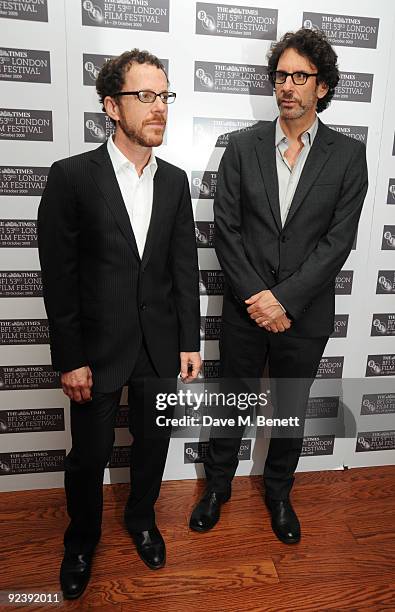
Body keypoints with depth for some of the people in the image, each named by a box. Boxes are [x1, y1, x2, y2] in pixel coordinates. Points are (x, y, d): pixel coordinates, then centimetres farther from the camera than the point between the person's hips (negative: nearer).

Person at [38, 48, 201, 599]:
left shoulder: (175, 181, 4)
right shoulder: (72, 176, -9)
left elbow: (185, 267, 4)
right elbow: (58, 277, -9)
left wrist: (190, 341, 2)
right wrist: (69, 360, -9)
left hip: (161, 346, 4)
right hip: (99, 347, -3)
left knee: (152, 443, 19)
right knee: (90, 455, 13)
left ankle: (141, 519, 48)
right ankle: (82, 540, 44)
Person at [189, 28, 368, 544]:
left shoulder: (348, 156, -1)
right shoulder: (243, 147, 0)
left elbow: (338, 241, -8)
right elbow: (226, 229, -5)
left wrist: (283, 299, -17)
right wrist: (256, 297, -13)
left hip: (305, 315, 0)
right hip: (245, 309, 0)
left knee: (292, 413, 17)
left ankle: (278, 492, 44)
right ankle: (218, 485, 41)